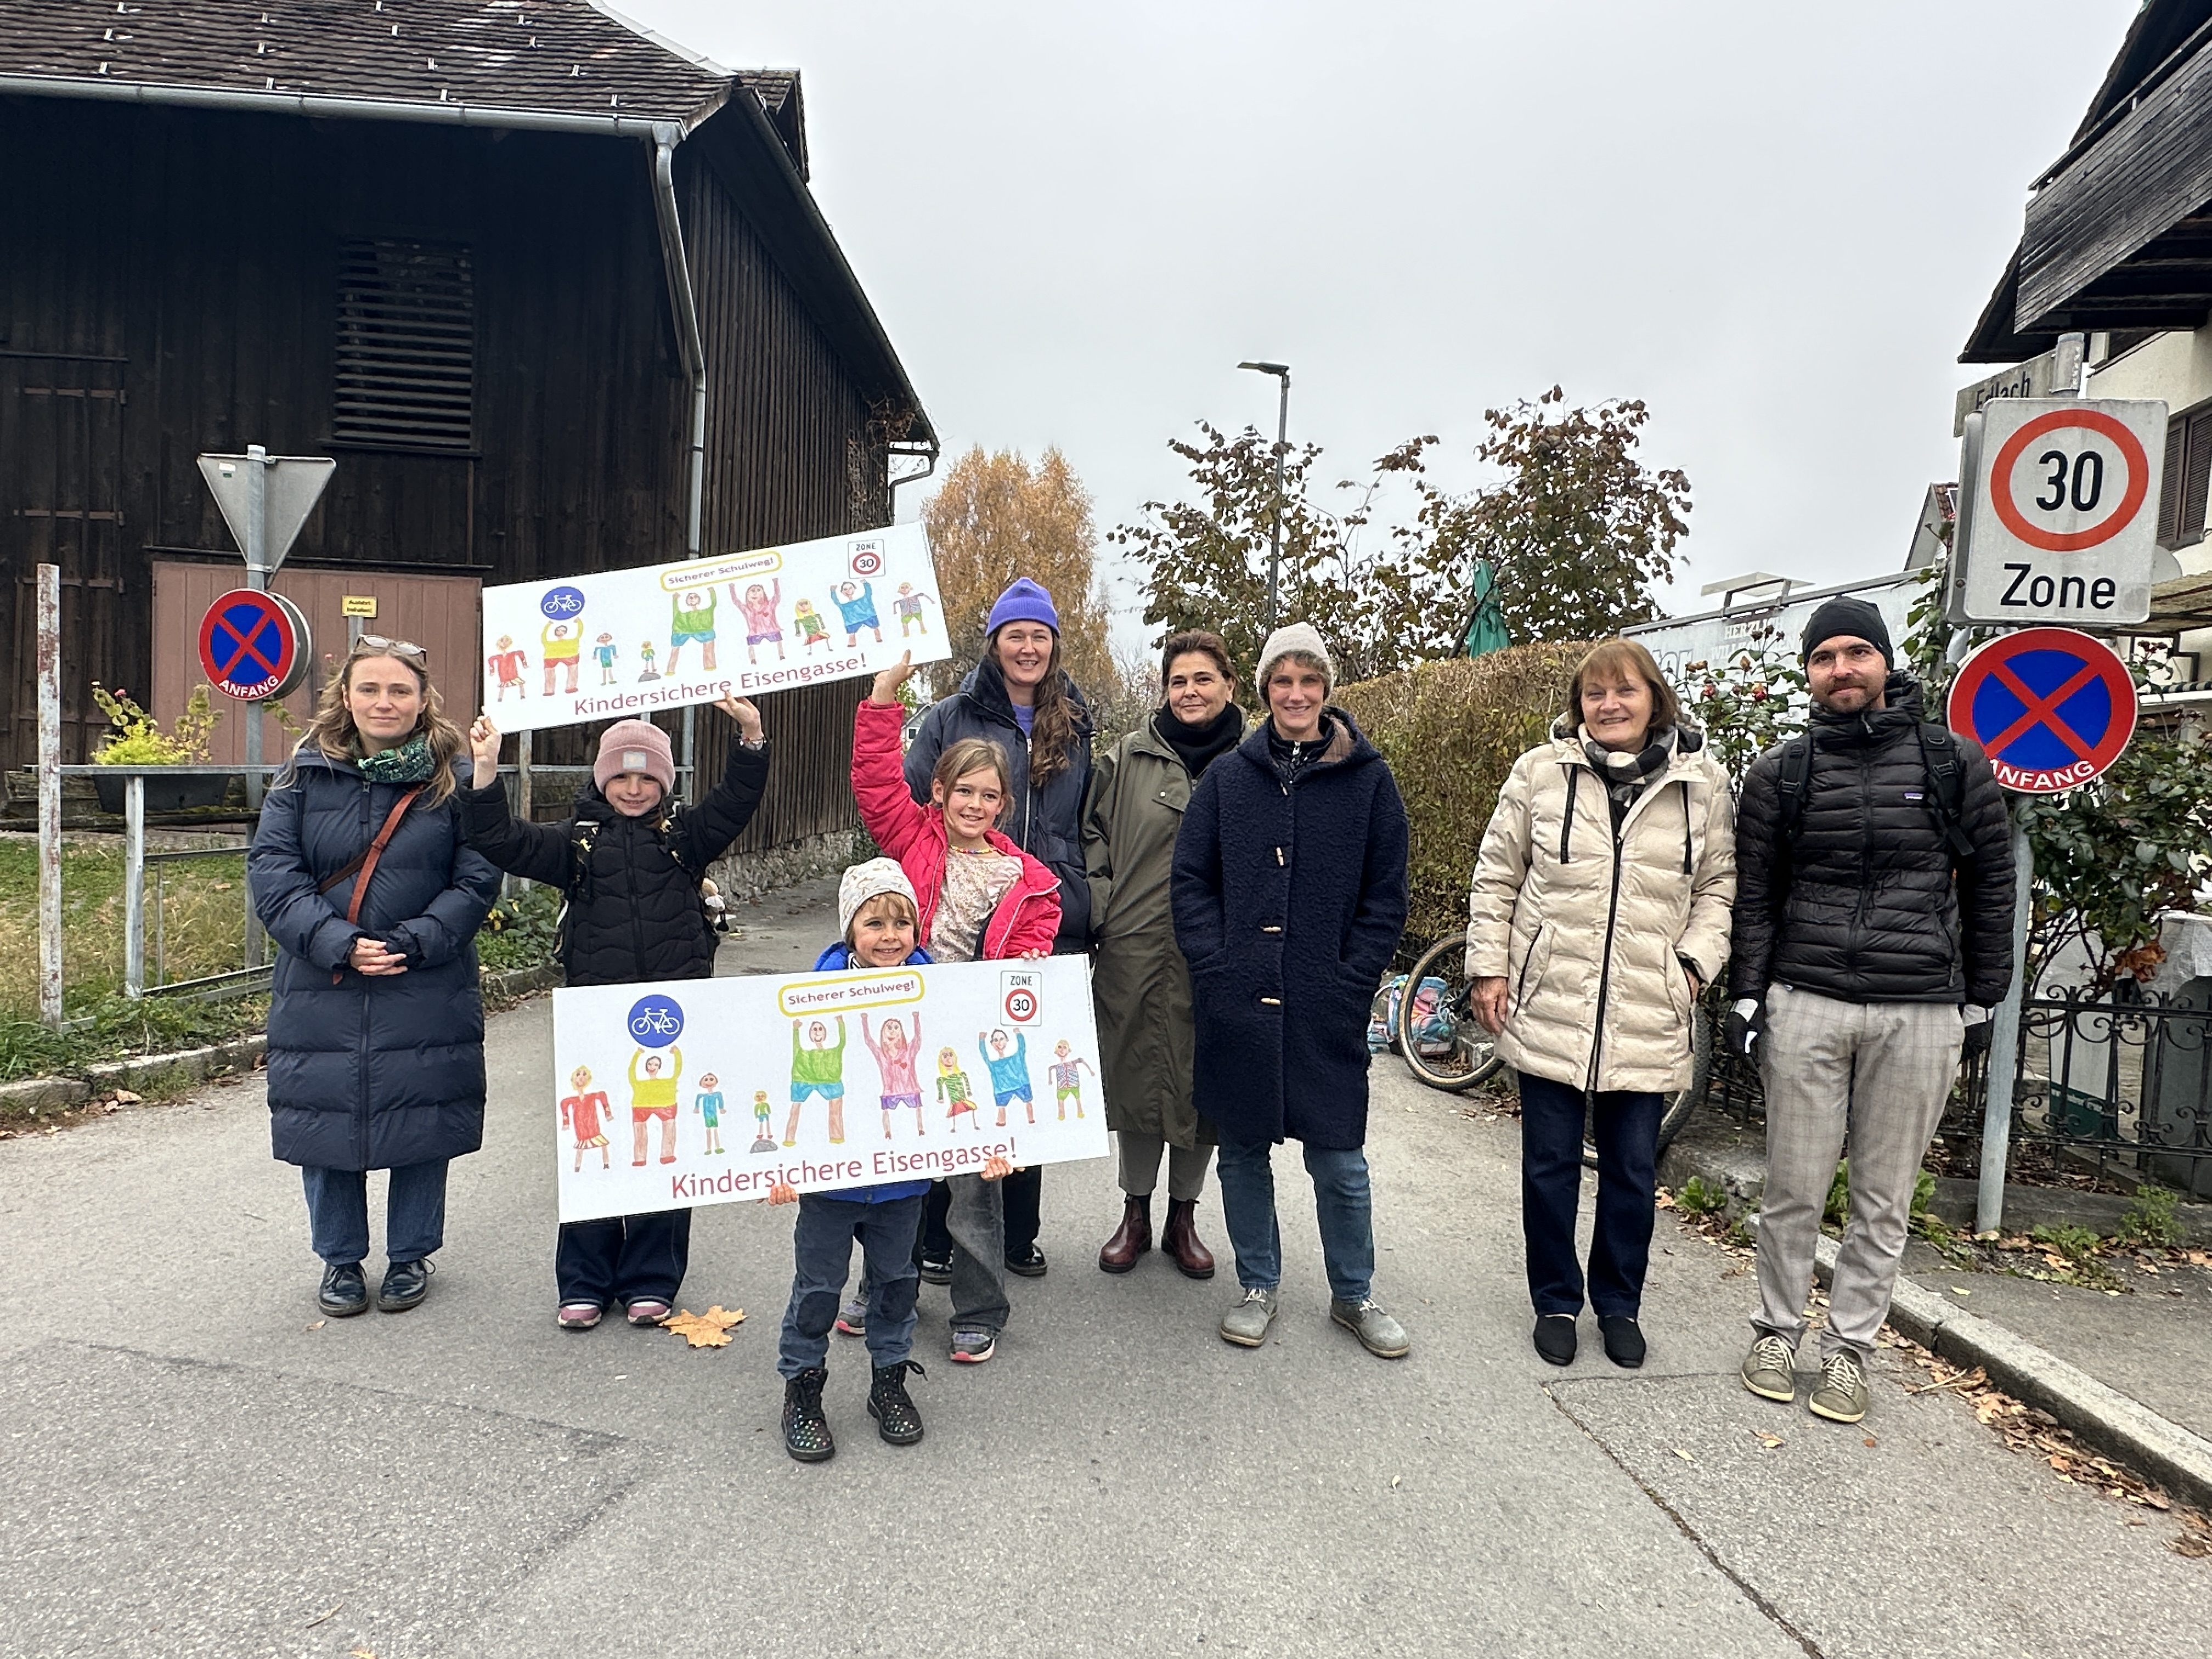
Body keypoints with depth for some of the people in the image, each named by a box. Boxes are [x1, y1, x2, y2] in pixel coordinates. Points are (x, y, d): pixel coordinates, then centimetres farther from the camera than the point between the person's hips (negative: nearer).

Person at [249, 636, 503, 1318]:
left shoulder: (455, 778, -3)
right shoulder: (305, 776, 2)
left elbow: (477, 881, -7)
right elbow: (271, 873, -4)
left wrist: (411, 943, -18)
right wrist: (338, 945, -17)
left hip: (426, 995, -1)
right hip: (320, 992, 2)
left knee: (421, 1125, 8)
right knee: (326, 1124, 10)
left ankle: (411, 1256, 28)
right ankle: (340, 1260, 30)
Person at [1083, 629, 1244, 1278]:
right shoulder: (1128, 758, 4)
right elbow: (1094, 839, 8)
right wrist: (1099, 916, -2)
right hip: (1136, 950, 1)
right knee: (1136, 1074, 9)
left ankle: (1183, 1216, 28)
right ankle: (1135, 1212, 28)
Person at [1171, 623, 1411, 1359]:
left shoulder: (1368, 778, 1)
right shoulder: (1227, 776, 4)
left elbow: (1385, 895, 1)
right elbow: (1191, 879, 4)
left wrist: (1351, 982, -7)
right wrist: (1214, 966, -7)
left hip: (1327, 1009, -1)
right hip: (1237, 1002, 2)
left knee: (1340, 1161, 6)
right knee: (1243, 1152, 12)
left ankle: (1354, 1295, 27)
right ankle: (1258, 1287, 30)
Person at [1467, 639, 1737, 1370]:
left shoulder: (1702, 782, 1)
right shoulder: (1541, 771, -2)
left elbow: (1719, 884, 10)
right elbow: (1495, 877, 3)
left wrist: (1696, 961, -3)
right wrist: (1488, 968, -1)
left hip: (1647, 1018, 1)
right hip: (1547, 1008, -1)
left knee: (1633, 1172, 12)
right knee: (1550, 1166, 10)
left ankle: (1620, 1305, 33)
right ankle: (1555, 1303, 28)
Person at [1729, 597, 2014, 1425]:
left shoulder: (1956, 764, 4)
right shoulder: (1781, 772, 5)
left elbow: (1989, 889, 9)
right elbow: (1754, 896, 5)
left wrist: (1982, 1000, 8)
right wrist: (1746, 996, -1)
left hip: (1922, 1014, 0)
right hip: (1806, 1006, 0)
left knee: (1884, 1200, 8)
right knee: (1793, 1191, 6)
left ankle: (1848, 1349, 23)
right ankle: (1777, 1332, 23)